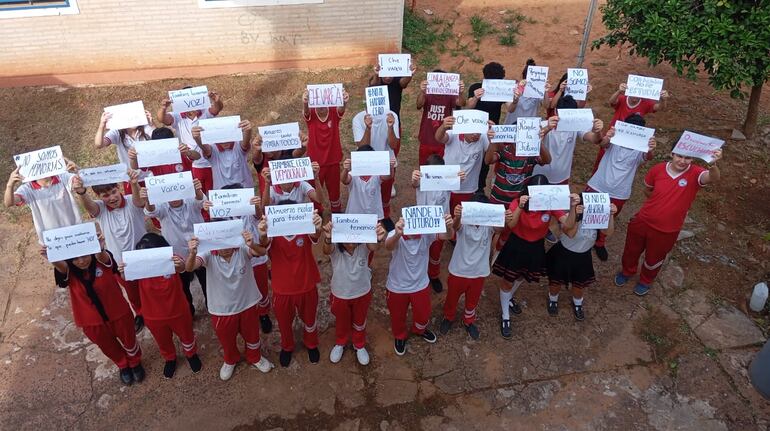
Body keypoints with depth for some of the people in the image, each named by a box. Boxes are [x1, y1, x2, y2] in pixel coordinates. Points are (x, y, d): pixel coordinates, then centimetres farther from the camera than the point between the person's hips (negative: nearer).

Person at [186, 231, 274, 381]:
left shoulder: (242, 249, -23)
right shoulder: (209, 254, -23)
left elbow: (260, 252, -41)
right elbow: (189, 268, -37)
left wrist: (252, 245, -65)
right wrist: (192, 253, -60)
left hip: (247, 304, 0)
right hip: (221, 309, 0)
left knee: (252, 335, 26)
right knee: (226, 339, 26)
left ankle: (255, 358, 57)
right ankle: (230, 360, 58)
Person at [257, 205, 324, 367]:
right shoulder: (273, 234, -20)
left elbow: (315, 236, -43)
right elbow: (264, 245, -42)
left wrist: (317, 228, -69)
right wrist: (262, 235, -67)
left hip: (307, 288, 0)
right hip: (282, 290, 0)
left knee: (309, 320, 25)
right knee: (284, 323, 25)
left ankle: (311, 344, 56)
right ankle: (287, 347, 55)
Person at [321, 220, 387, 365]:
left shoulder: (363, 246, -28)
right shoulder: (335, 248, -29)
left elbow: (373, 247, -52)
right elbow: (326, 250, -53)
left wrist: (377, 238, -77)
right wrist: (327, 239, -78)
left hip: (362, 293, 1)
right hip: (340, 294, 0)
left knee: (360, 323, 26)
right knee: (341, 322, 26)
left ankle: (360, 346, 55)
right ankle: (340, 344, 57)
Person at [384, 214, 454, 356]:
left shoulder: (426, 233, -23)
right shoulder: (396, 235, -30)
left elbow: (448, 235, -38)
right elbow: (388, 246, -54)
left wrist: (449, 227, -64)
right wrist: (397, 234, -79)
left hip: (420, 285, 2)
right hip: (397, 287, -2)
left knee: (423, 314, 25)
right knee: (398, 316, 23)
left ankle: (419, 330, 60)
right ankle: (400, 336, 55)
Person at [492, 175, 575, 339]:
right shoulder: (517, 203, -24)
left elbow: (568, 224, -26)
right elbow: (510, 225, -39)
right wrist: (520, 207, -53)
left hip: (536, 248, 3)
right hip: (516, 246, -3)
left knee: (522, 277, 28)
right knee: (507, 281, 10)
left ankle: (509, 298, 60)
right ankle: (505, 317, 31)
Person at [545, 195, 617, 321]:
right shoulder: (572, 216, -29)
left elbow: (609, 232, -27)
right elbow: (570, 233, -49)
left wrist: (611, 215, -42)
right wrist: (574, 212, -63)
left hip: (583, 256, 3)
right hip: (564, 254, -3)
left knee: (579, 284, 21)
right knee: (557, 281, 17)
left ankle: (577, 304, 53)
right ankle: (553, 299, 50)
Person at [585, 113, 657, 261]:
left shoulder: (639, 149, -8)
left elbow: (647, 157, -30)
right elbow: (602, 144, -32)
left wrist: (651, 150, -55)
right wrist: (606, 138, -57)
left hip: (618, 195, 1)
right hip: (597, 187, -1)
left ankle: (599, 243, 47)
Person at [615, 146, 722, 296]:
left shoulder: (695, 173, -21)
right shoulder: (658, 169, -13)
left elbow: (712, 178, -45)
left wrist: (713, 164, -65)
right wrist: (663, 202, -2)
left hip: (667, 231, -2)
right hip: (643, 221, 2)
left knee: (654, 258, 22)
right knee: (632, 250, 25)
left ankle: (646, 280, 52)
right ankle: (627, 271, 56)